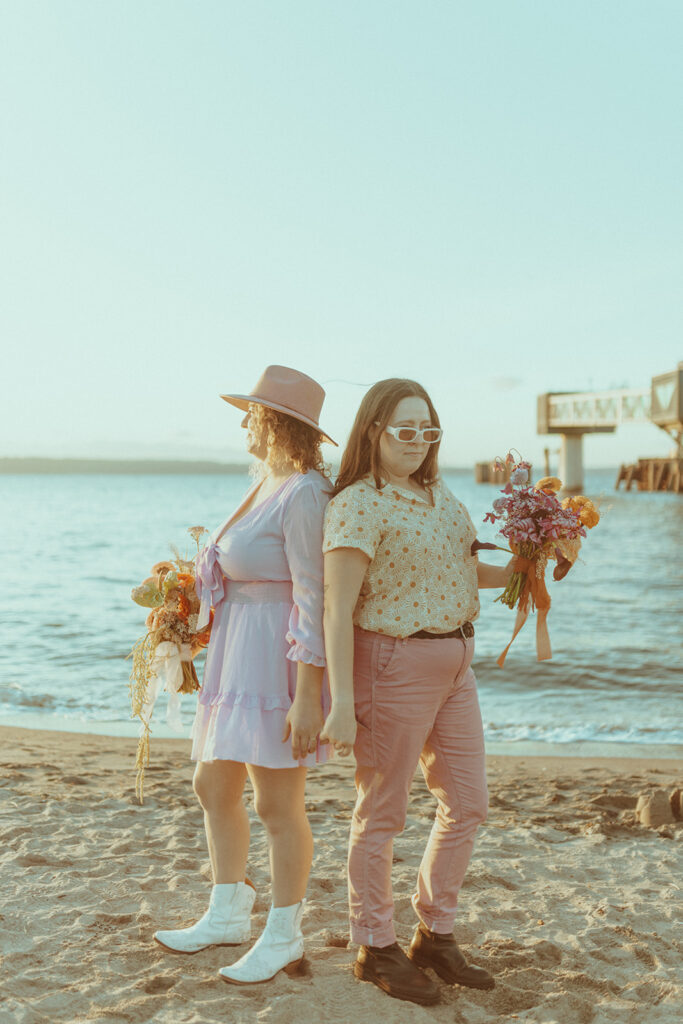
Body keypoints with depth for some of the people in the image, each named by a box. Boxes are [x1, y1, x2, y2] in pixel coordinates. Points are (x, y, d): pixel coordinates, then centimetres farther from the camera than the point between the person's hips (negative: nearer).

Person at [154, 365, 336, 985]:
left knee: (278, 806, 1)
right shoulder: (266, 485, 12)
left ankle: (284, 936, 18)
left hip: (277, 662, -10)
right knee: (214, 787, 17)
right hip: (239, 658, 10)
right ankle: (228, 916, 32)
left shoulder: (304, 493, -18)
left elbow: (314, 600, -22)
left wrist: (307, 697, -24)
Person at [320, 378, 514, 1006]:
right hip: (394, 666, -8)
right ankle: (375, 948, 22)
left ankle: (435, 935, 29)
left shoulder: (437, 494, 10)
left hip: (454, 665, 9)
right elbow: (338, 609, -20)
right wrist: (343, 703, -24)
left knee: (467, 804, 13)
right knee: (383, 814, 5)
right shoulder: (357, 505, -16)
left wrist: (515, 573, 9)